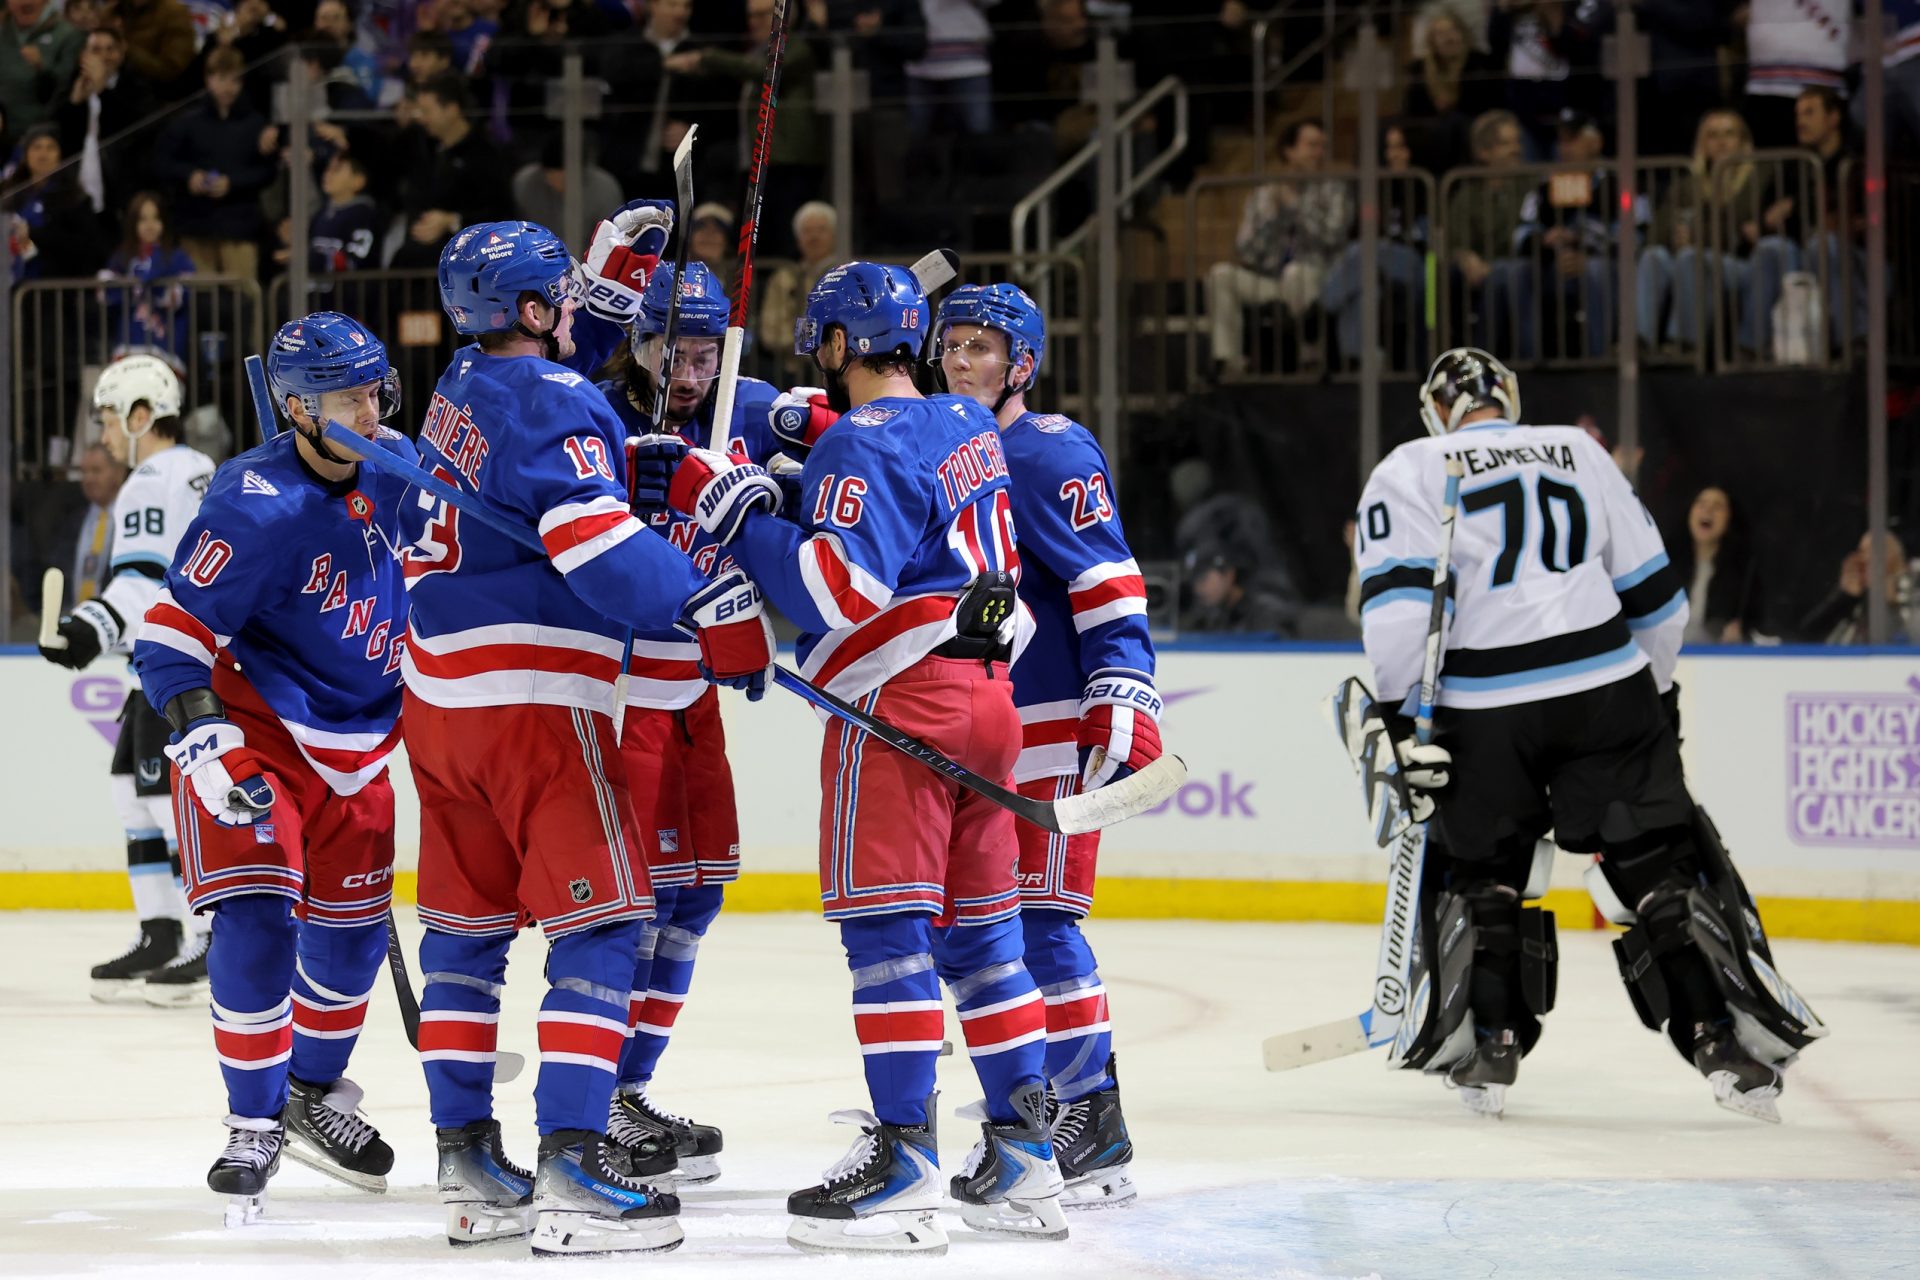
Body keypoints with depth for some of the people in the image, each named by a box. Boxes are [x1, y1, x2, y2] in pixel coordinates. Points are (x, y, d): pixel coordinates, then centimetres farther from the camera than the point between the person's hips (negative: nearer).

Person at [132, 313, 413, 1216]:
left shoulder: (397, 467, -4)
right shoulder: (258, 505, -25)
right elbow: (170, 635, -24)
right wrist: (206, 742, -34)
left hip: (356, 741, 7)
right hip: (252, 729, -6)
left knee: (352, 926, 12)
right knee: (256, 920, -16)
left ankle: (313, 1096, 32)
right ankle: (253, 1124, -3)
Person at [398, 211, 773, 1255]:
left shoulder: (465, 387, 13)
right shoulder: (554, 406, -13)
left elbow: (559, 346, 34)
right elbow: (599, 546, -26)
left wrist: (619, 263, 24)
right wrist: (716, 607, -27)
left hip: (439, 692, 9)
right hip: (535, 699, -9)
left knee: (466, 925, 14)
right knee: (598, 924, -8)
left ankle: (466, 1160, 15)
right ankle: (571, 1170, -18)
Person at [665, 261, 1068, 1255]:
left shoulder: (865, 444, -11)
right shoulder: (968, 427, 16)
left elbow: (842, 590, -20)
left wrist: (733, 510, -14)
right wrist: (828, 441, 22)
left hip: (898, 697, -9)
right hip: (984, 690, 9)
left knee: (887, 925, -9)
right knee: (978, 930, 12)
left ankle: (904, 1161, -14)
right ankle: (1024, 1157, 11)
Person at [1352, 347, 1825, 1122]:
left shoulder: (1409, 471, 6)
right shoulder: (1579, 453, 15)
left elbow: (1397, 597, -9)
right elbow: (1655, 593, 17)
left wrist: (1399, 714, -7)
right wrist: (1657, 693, 30)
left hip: (1481, 711, -1)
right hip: (1606, 690, 1)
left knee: (1478, 873, 18)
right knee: (1660, 868, 6)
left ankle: (1488, 1047, 11)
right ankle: (1724, 1044, -2)